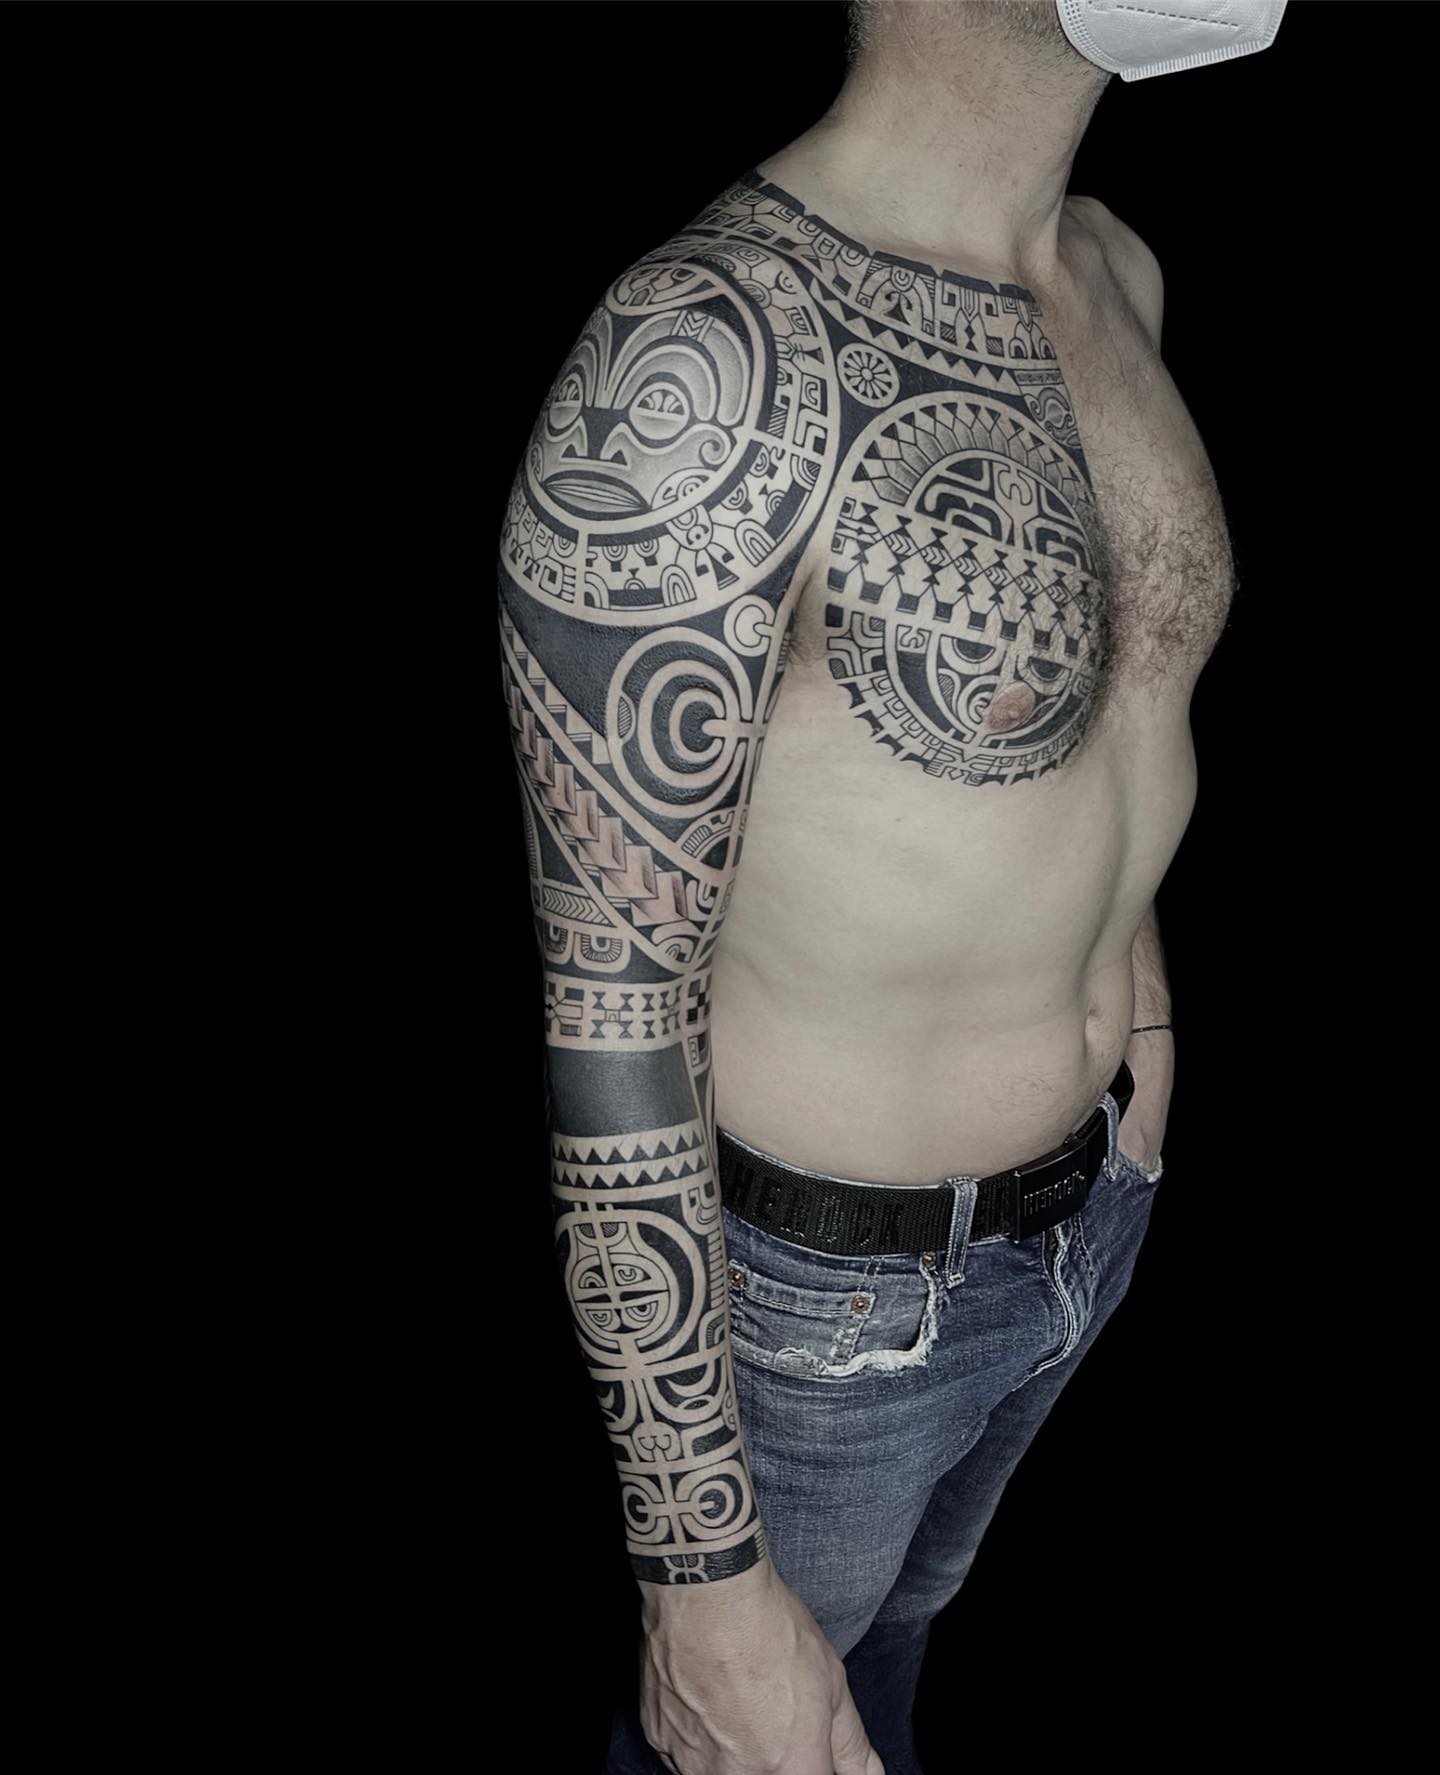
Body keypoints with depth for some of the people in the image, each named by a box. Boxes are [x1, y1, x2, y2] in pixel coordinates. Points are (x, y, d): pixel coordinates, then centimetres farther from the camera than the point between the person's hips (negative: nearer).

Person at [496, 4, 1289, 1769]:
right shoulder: (699, 362, -29)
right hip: (819, 1284, -6)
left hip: (1086, 1207, 7)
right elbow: (606, 1019, -26)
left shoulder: (1117, 270, -3)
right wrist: (705, 1583, -21)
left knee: (900, 1604, 32)